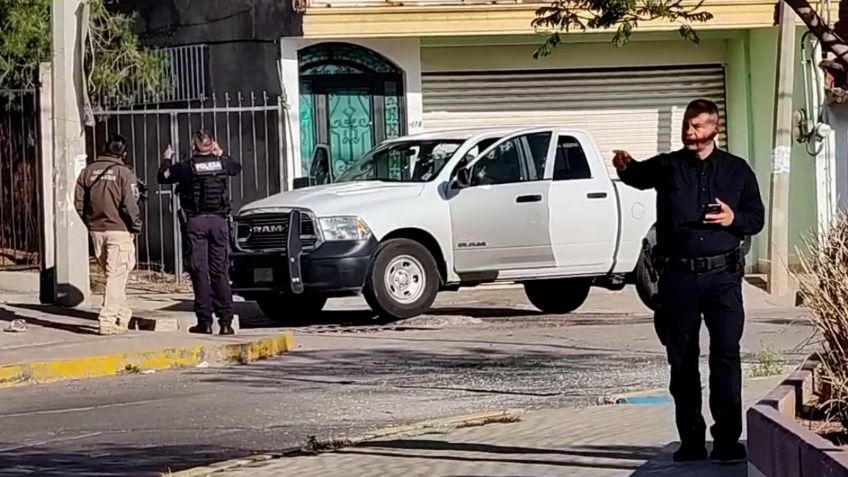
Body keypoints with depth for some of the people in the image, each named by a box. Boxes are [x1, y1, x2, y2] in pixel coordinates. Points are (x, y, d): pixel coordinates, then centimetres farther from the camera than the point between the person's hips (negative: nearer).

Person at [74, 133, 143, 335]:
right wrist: (136, 227, -3)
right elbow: (130, 205, -15)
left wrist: (90, 223, 15)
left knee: (112, 275, 17)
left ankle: (123, 316, 26)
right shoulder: (123, 173, -10)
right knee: (116, 277, -3)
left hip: (96, 230, 6)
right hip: (119, 231, -6)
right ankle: (108, 321, -8)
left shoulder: (88, 171, 6)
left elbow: (79, 203, 6)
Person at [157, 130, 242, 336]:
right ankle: (225, 321, 2)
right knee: (220, 271, 5)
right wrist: (221, 154, 39)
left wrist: (166, 160, 28)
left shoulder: (187, 167, -5)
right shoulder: (222, 164, 4)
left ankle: (205, 321, -4)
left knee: (199, 272, 0)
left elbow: (163, 177, 10)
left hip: (196, 222, -3)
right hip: (219, 221, 3)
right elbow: (237, 168, 27)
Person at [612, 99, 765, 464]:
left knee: (726, 356, -6)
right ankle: (691, 440, 12)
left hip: (722, 274, -1)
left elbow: (756, 218, 13)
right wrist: (625, 167, -36)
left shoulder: (737, 170, 8)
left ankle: (728, 440, -3)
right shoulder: (668, 166, 5)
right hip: (678, 276, 1)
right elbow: (639, 176, -13)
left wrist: (734, 219, -9)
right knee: (682, 361, 5)